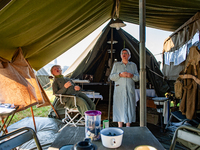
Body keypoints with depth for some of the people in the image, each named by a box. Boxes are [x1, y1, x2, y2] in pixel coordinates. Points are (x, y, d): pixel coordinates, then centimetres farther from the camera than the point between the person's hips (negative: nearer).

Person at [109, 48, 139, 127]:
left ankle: (128, 127, 14)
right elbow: (111, 77, 2)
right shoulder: (116, 64, 9)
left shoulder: (133, 65, 13)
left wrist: (131, 75, -14)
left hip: (130, 90, 2)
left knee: (129, 108, 2)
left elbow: (137, 78, 8)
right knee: (119, 108, -1)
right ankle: (120, 128, 9)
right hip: (119, 90, -1)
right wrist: (120, 74, -15)